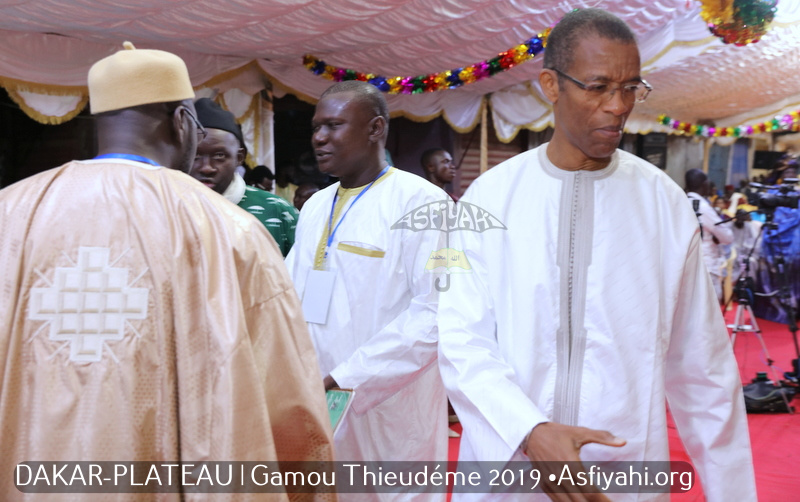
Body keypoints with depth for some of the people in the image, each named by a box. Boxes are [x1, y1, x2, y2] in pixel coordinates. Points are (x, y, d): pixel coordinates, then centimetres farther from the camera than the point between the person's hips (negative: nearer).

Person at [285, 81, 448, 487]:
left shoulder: (420, 202, -11)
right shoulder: (315, 206, 13)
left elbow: (435, 312, -20)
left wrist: (345, 379, -22)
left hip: (385, 413, -6)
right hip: (314, 406, 7)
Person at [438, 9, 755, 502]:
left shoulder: (665, 201, -3)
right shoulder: (489, 197, -5)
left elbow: (701, 366, 0)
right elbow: (462, 339, -9)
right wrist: (529, 432, -24)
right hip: (506, 462, 0)